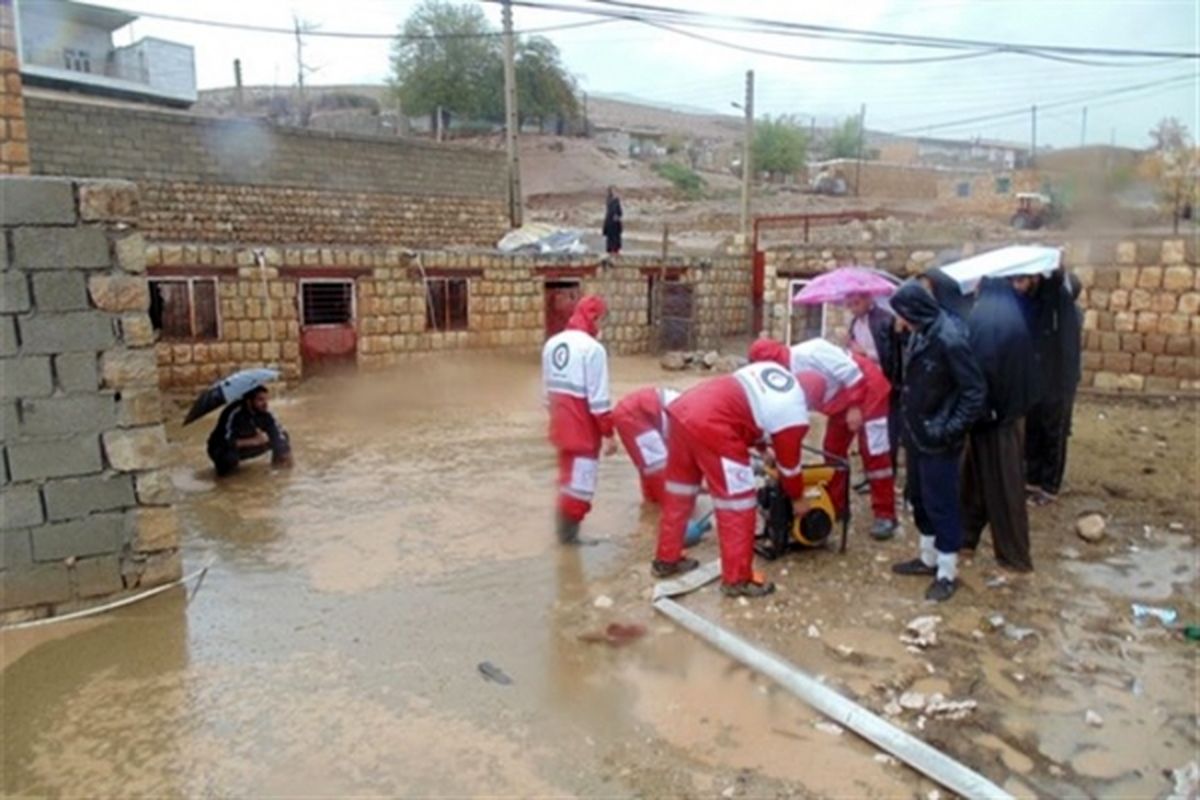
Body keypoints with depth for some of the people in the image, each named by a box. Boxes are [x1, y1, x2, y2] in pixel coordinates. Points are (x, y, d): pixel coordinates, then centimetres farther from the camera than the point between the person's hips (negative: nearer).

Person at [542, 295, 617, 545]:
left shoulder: (552, 343, 9)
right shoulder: (592, 348, -17)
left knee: (567, 477, 21)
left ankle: (564, 530, 32)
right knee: (580, 481, 3)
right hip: (583, 428, -8)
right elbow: (598, 397, -18)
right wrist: (609, 433, -12)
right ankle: (569, 535, 10)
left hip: (561, 425, 8)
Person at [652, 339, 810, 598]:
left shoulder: (772, 366, 21)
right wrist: (798, 499, 34)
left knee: (679, 490, 22)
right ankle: (737, 579, 15)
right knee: (738, 503, 6)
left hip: (684, 406, 9)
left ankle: (667, 558, 36)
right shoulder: (795, 414, 5)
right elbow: (789, 463, 13)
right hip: (711, 426, -8)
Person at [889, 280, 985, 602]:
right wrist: (908, 422, 12)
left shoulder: (949, 339, -23)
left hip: (938, 440, -9)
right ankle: (928, 558, 35)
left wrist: (951, 429, -21)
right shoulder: (921, 333, 4)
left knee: (941, 504, 2)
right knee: (919, 498, 19)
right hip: (917, 433, 9)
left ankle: (947, 573, 15)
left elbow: (974, 391, -21)